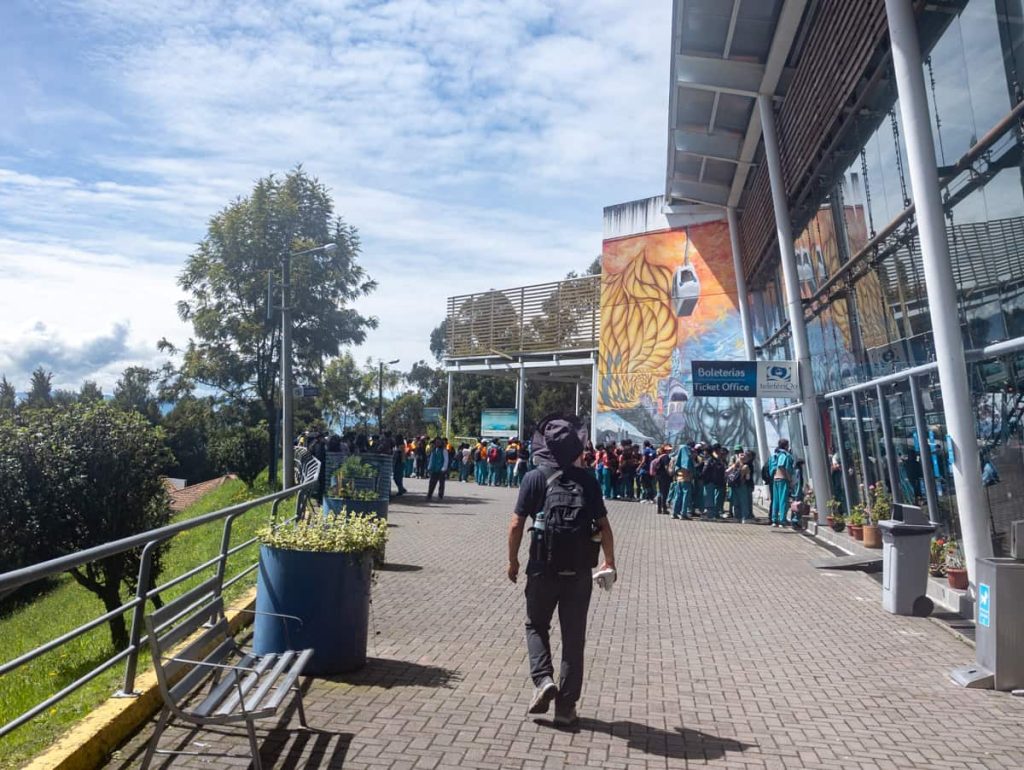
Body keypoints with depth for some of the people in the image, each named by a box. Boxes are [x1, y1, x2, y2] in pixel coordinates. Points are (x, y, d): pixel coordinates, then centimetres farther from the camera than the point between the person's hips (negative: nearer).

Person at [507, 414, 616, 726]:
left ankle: (543, 679, 3)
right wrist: (609, 562, 14)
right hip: (579, 570, 2)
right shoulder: (587, 480, 1)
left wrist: (513, 560, 6)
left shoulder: (535, 478, -4)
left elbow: (516, 524, -6)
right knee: (574, 636, 13)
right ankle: (566, 706, 18)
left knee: (536, 625, 21)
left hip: (544, 567, -1)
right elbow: (603, 525, 2)